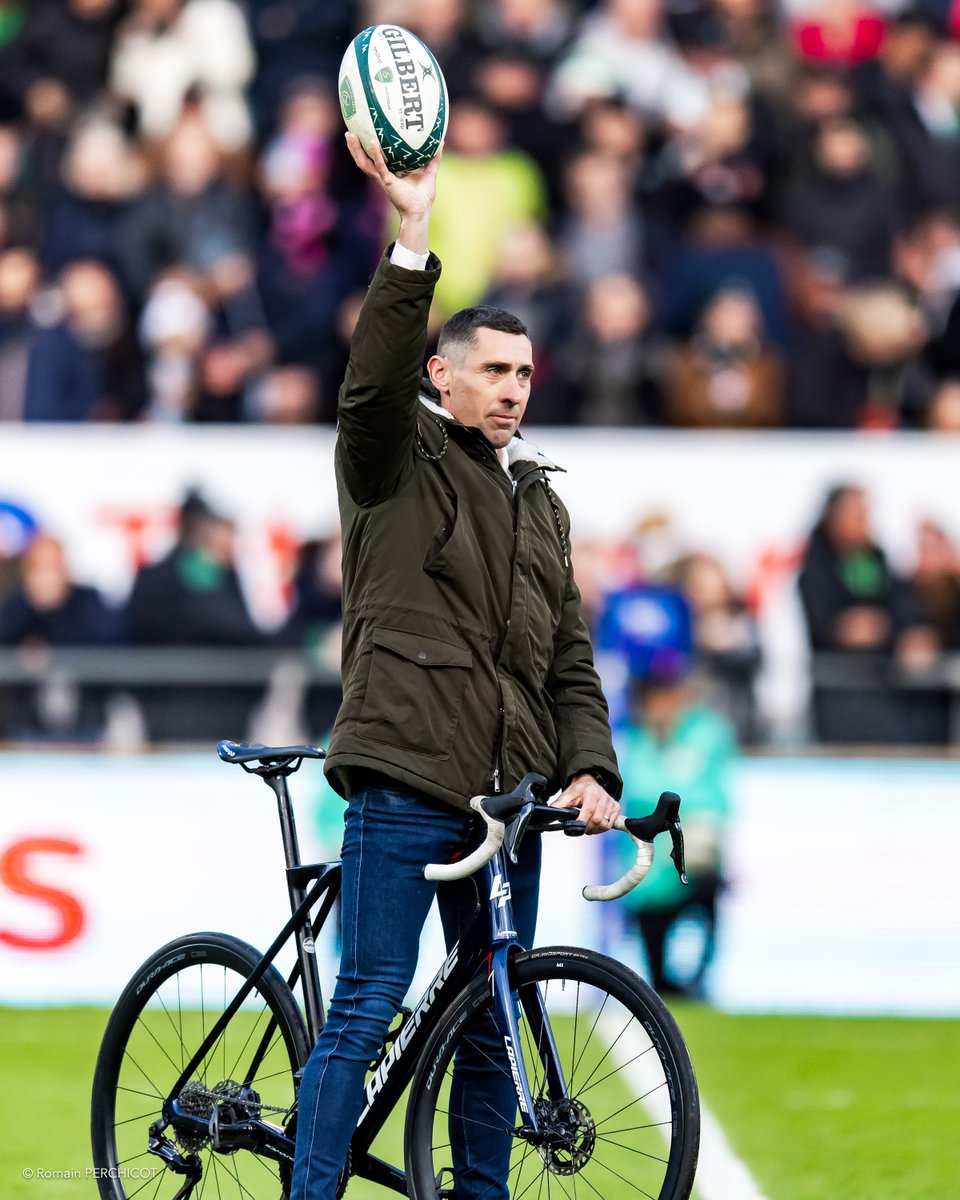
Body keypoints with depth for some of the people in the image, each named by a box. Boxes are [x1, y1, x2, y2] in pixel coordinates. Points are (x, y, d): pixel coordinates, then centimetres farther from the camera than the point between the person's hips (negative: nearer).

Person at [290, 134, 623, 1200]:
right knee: (364, 1012, -9)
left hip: (511, 799, 6)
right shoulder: (399, 463, 4)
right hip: (405, 787, -6)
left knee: (492, 1026, 8)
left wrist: (589, 769, 2)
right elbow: (373, 384, -18)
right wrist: (411, 241, -28)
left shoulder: (540, 503, 21)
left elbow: (569, 653, 18)